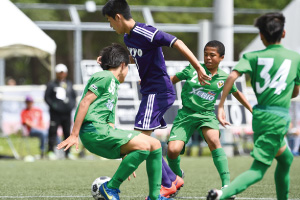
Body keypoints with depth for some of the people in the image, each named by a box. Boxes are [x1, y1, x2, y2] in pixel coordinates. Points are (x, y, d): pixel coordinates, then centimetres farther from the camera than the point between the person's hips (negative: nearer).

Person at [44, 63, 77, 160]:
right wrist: (53, 105, -14)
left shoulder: (69, 84, 15)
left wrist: (72, 105, 4)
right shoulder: (51, 85, 1)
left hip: (66, 113, 4)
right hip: (55, 113, -4)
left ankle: (67, 153, 13)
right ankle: (51, 151, -5)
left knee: (67, 133, 7)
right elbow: (47, 97, -1)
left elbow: (74, 96, 22)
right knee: (53, 131, -9)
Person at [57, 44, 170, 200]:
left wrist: (126, 160, 22)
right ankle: (111, 187, -15)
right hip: (93, 129, -9)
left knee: (155, 145, 6)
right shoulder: (105, 77, -1)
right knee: (143, 145, -23)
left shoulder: (113, 87, 28)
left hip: (104, 131, 9)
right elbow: (85, 102, -11)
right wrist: (74, 135, -17)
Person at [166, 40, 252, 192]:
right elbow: (172, 80, 9)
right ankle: (176, 176, 19)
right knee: (173, 149, -17)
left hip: (207, 114, 0)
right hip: (186, 114, 0)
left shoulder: (224, 78, 3)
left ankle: (226, 184, -30)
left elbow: (237, 93, 21)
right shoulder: (192, 69, -2)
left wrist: (252, 110, 23)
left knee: (213, 140, -32)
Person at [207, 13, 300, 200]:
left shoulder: (253, 56, 6)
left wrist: (221, 106, -7)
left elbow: (232, 77, -11)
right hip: (279, 118, -4)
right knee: (258, 170, -11)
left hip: (259, 114, 4)